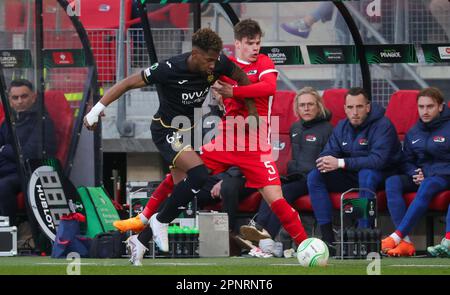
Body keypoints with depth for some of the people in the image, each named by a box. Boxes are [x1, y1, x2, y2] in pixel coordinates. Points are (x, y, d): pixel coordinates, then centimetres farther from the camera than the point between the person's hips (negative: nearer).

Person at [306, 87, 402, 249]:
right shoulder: (342, 127, 6)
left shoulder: (382, 125, -17)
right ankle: (327, 237, -21)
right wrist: (325, 163, -25)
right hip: (350, 176, 6)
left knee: (366, 174, -40)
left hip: (380, 175, -6)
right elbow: (328, 153, 4)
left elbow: (378, 159, -29)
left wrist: (341, 163, -32)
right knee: (314, 176, -13)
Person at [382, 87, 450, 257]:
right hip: (420, 176, 5)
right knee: (392, 182, -24)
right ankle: (406, 242, -37)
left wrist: (427, 176, -15)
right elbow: (406, 161, 19)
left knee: (427, 186, -39)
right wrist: (415, 174, -5)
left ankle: (396, 236, -45)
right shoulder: (413, 133, 15)